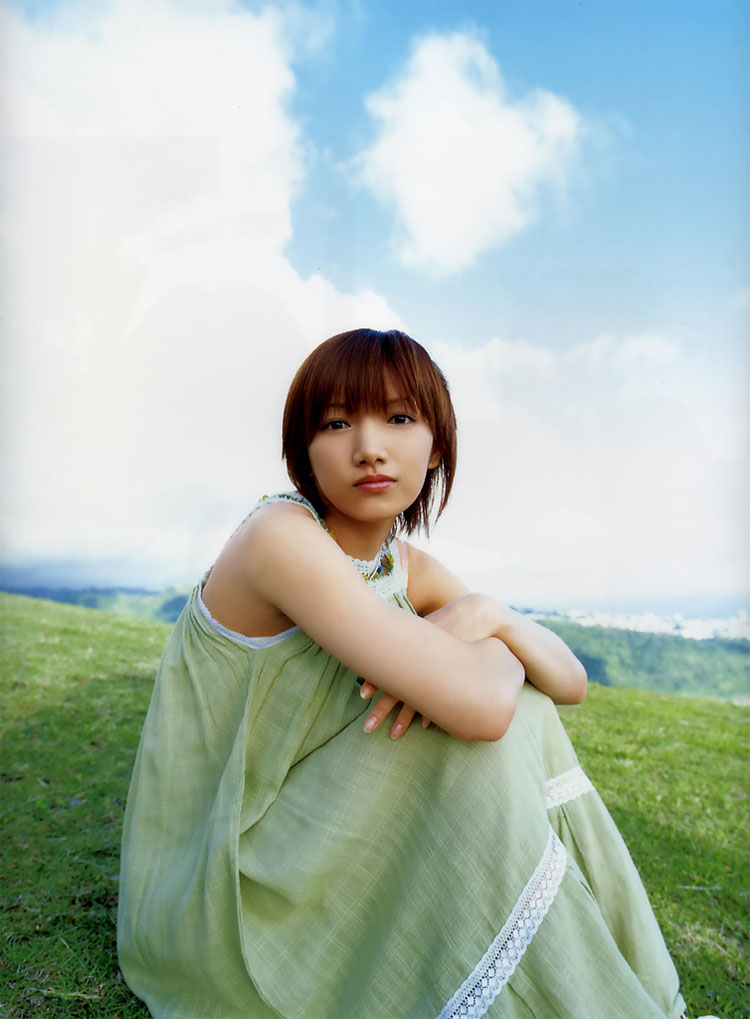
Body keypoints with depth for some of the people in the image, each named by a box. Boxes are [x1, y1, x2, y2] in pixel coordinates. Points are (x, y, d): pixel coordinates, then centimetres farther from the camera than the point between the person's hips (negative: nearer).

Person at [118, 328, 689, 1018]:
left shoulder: (410, 569, 0)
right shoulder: (279, 539, -25)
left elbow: (572, 681, -1)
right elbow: (477, 705, -35)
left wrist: (488, 614, -21)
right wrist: (487, 655, -13)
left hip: (305, 831, 7)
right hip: (213, 877, -7)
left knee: (525, 710, -5)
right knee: (494, 715, -23)